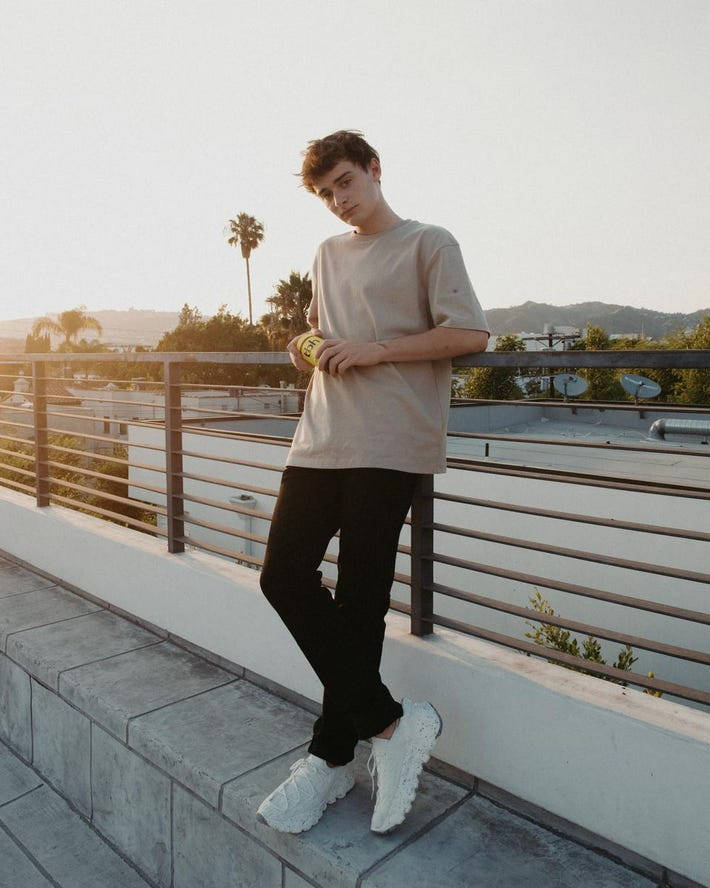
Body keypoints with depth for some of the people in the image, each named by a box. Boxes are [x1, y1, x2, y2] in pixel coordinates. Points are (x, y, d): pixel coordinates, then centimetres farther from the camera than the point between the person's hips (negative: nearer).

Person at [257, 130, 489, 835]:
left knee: (358, 600, -4)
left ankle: (332, 755, 15)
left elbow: (470, 334, -6)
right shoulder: (328, 254, 24)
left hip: (388, 445, -6)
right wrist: (310, 349, 9)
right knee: (284, 574, -3)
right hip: (320, 439, 7)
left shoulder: (428, 243, 5)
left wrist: (373, 350, -12)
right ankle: (390, 722, 7)